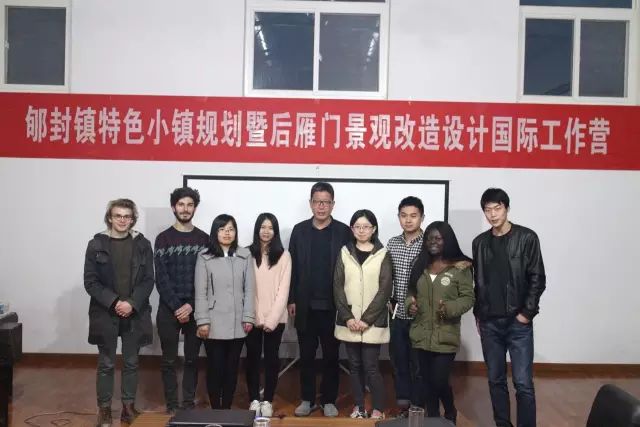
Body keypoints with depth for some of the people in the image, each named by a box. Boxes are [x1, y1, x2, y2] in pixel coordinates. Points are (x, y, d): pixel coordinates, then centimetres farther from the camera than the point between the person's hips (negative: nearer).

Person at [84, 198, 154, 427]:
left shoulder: (143, 244, 1)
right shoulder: (96, 244, -1)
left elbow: (148, 280, -1)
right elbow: (90, 281, -5)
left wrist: (132, 304, -14)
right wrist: (114, 302, -15)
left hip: (135, 314, 1)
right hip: (105, 314, -1)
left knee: (131, 363, 10)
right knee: (106, 364, 8)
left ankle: (128, 407, 23)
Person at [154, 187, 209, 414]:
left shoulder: (203, 239, 3)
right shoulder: (163, 238, -1)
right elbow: (161, 279, -6)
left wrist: (191, 305, -10)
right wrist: (177, 307, -13)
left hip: (195, 309, 1)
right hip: (168, 309, -1)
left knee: (192, 359, 9)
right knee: (169, 361, 7)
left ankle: (189, 403, 21)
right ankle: (172, 405, 18)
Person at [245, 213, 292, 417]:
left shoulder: (284, 255, -1)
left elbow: (283, 289, -5)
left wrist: (272, 319, -11)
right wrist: (250, 316, -11)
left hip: (275, 318, 0)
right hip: (253, 317, 1)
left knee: (271, 358, 7)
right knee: (252, 357, 8)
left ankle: (268, 401, 19)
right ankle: (254, 399, 20)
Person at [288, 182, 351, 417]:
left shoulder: (344, 232, -2)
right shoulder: (299, 230, 3)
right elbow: (292, 267, 4)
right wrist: (291, 300, 0)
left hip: (333, 306, -1)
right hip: (306, 305, 1)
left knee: (331, 356, 9)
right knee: (306, 356, 10)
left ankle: (329, 400, 22)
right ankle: (307, 399, 23)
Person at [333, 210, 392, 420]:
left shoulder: (383, 254, -1)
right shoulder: (345, 253, 6)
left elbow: (385, 289, -6)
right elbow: (338, 286, 2)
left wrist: (366, 319, -12)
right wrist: (347, 317, -9)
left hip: (373, 322, -2)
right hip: (349, 321, 3)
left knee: (371, 366, -3)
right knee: (354, 365, 10)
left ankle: (378, 409, 13)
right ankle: (359, 406, 24)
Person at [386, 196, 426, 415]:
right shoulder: (392, 243, 7)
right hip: (396, 314, 4)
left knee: (418, 365, 6)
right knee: (398, 362, 12)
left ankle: (417, 410, 21)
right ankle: (404, 407, 27)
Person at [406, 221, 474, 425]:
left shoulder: (460, 267, -5)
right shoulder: (420, 265, 10)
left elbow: (468, 298, -6)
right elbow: (411, 291, 17)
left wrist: (449, 308, -22)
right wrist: (410, 303, -4)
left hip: (445, 336, -4)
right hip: (422, 335, 4)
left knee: (440, 382, -4)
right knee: (427, 382, 11)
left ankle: (450, 413, 26)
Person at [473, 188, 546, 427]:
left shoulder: (526, 238, -4)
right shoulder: (480, 242, 8)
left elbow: (537, 279, -5)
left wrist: (527, 312, -10)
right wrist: (478, 315, 10)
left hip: (518, 322, -4)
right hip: (489, 322, 4)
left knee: (523, 383, -5)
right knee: (496, 380, 10)